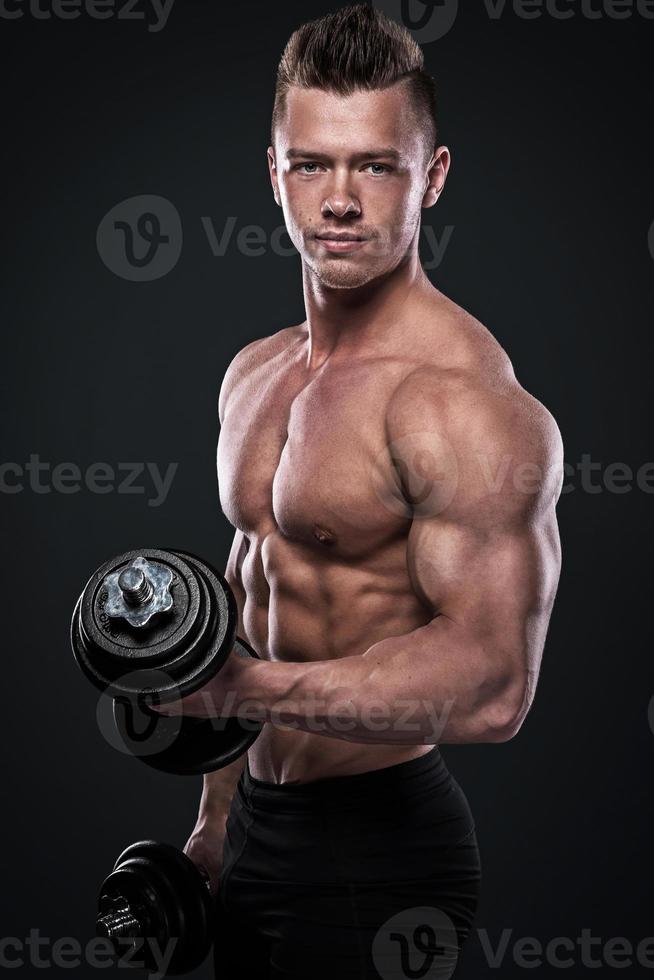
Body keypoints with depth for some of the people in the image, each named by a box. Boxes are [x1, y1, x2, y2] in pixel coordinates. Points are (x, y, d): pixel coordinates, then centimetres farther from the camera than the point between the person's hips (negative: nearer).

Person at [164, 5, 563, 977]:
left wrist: (248, 687, -35)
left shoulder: (462, 396, -20)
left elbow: (491, 683, -27)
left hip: (378, 851, -7)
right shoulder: (254, 374, 6)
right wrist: (216, 817, 18)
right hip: (259, 824, 7)